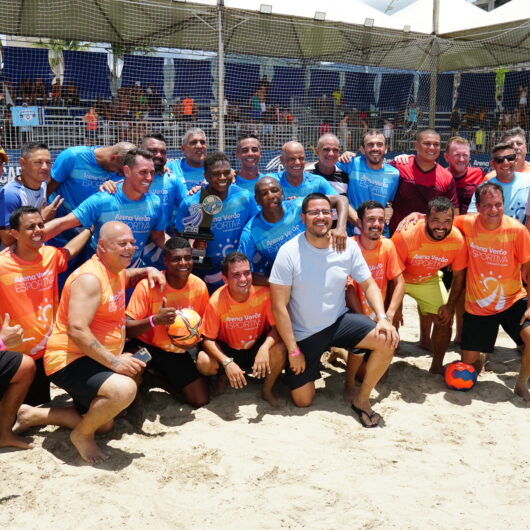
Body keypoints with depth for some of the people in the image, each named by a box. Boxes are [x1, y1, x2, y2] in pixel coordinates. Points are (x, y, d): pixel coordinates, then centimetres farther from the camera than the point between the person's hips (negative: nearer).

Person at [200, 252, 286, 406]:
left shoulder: (264, 293, -23)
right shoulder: (216, 301, -23)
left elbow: (277, 327, -17)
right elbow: (208, 339, -17)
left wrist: (265, 348, -38)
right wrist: (227, 363, -32)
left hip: (257, 348, 0)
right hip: (228, 350, 0)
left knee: (279, 349, -30)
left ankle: (267, 390, -1)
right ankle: (223, 376, 11)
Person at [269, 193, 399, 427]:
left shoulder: (348, 246, -8)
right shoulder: (289, 252, -18)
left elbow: (368, 284, 0)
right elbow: (279, 306, -17)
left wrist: (383, 318, -18)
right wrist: (293, 350, -15)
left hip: (339, 321, 3)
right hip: (303, 334, -2)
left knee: (387, 341, -22)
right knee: (302, 401, 1)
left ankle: (361, 398, 2)